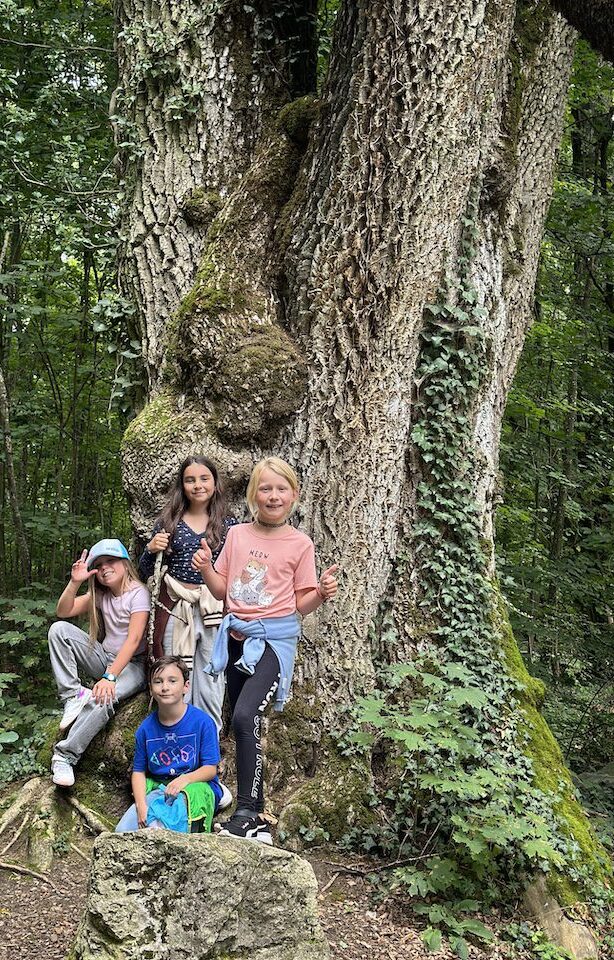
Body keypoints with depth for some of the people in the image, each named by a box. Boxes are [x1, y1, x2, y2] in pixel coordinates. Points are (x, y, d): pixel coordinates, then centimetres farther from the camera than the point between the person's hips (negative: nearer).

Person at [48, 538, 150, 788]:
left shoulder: (138, 593, -14)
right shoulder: (100, 594, 7)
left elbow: (134, 640, -23)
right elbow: (63, 611, -1)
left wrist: (110, 677, -31)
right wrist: (75, 582, -18)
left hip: (131, 665, -6)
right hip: (104, 658, 6)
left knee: (103, 697, -37)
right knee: (59, 629, -13)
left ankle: (65, 755, -22)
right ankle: (73, 695, -16)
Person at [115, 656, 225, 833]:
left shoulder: (202, 721, -8)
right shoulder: (146, 728, 3)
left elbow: (211, 769, -7)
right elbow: (139, 771, 6)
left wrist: (184, 779, -26)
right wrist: (141, 805, -11)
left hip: (195, 785, -3)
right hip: (157, 788, 4)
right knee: (122, 832, -17)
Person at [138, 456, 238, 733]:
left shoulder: (228, 524, 4)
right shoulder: (169, 521, 4)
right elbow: (144, 574, 8)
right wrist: (151, 549, -11)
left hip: (214, 610, 0)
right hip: (175, 609, 0)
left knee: (211, 688, 5)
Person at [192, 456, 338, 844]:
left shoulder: (300, 544, -3)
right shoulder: (237, 535, 7)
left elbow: (302, 605, 1)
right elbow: (222, 591, 12)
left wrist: (322, 593, -19)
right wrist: (206, 569, -6)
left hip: (274, 639, -5)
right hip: (237, 636, 5)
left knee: (245, 717, -23)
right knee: (245, 726, 8)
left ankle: (245, 814, -15)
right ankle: (257, 818, 19)